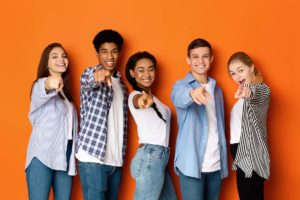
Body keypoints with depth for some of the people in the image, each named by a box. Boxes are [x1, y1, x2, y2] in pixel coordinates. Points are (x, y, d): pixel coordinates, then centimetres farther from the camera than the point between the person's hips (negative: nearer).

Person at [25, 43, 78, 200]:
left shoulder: (64, 92, 22)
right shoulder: (40, 84, 1)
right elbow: (39, 95, -25)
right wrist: (48, 85, -48)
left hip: (64, 157, 6)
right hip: (42, 157, -6)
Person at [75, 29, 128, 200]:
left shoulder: (121, 84, 17)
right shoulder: (90, 74, 0)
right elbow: (89, 81, -25)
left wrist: (121, 156, 13)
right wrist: (97, 75, -49)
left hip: (116, 159, 6)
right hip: (93, 156, -6)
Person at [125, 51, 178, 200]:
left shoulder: (151, 98, 21)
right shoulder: (135, 95, -9)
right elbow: (138, 101, -34)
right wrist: (143, 99, -56)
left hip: (159, 157, 9)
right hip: (150, 158, -9)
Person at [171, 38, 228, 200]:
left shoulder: (216, 89, 14)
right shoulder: (181, 85, -2)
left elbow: (220, 126, 15)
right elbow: (179, 98, -27)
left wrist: (224, 162, 8)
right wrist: (192, 93, -50)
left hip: (215, 164, 5)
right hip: (192, 164, -5)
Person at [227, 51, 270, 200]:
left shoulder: (261, 89, -9)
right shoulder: (246, 93, 21)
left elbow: (256, 93, -35)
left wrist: (249, 92, -55)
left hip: (250, 152, -9)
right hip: (242, 151, 9)